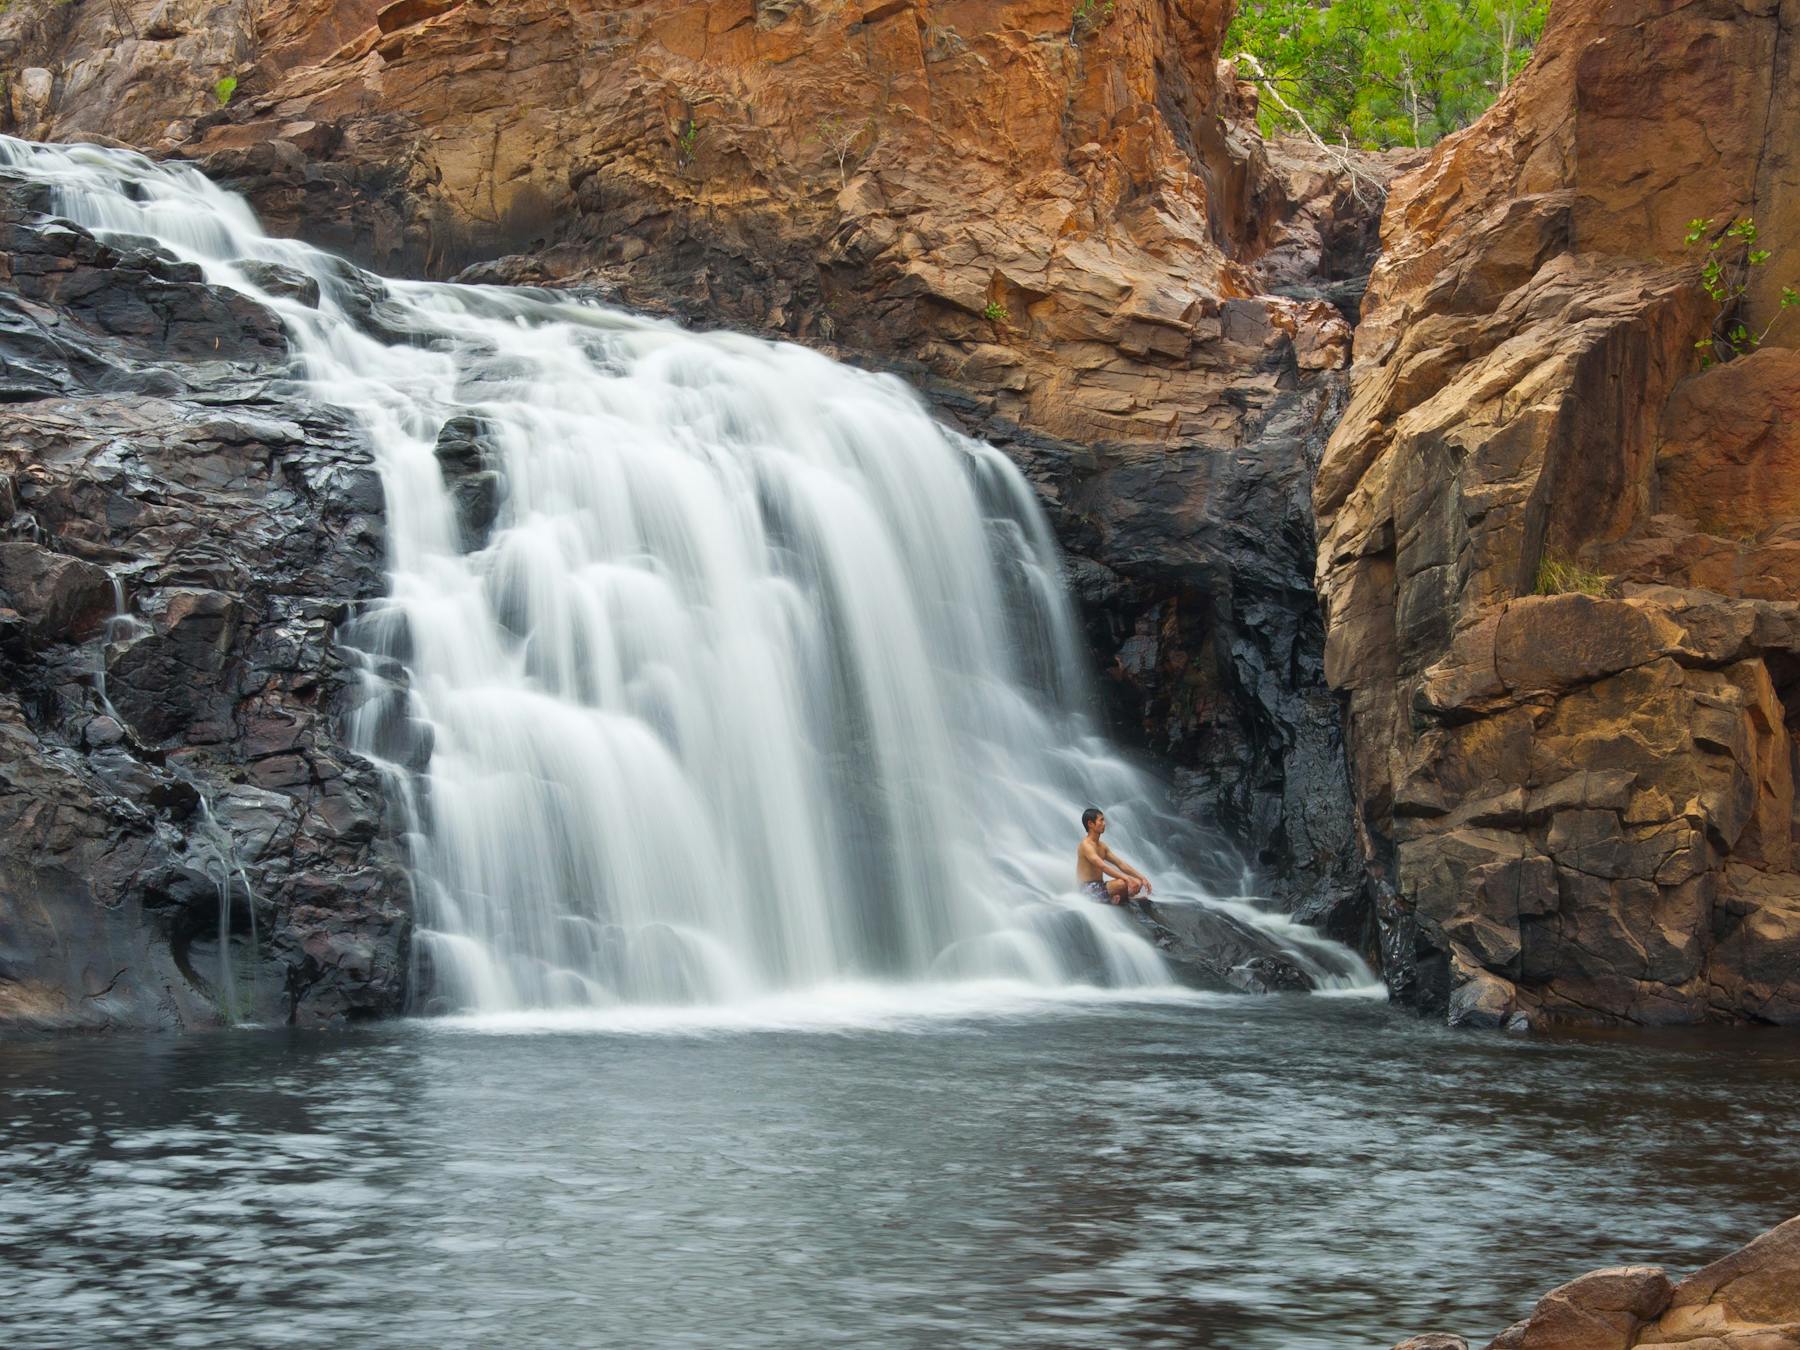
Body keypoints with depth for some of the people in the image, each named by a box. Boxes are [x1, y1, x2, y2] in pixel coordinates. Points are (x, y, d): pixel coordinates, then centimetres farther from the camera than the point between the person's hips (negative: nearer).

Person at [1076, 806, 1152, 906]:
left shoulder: (1101, 846, 15)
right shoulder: (1086, 846, -14)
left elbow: (1121, 864, 13)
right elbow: (1103, 867, -26)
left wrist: (1142, 877, 2)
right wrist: (1126, 878, -34)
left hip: (1100, 887, 9)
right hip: (1089, 889, -9)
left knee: (1137, 883, -3)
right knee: (1122, 883, -32)